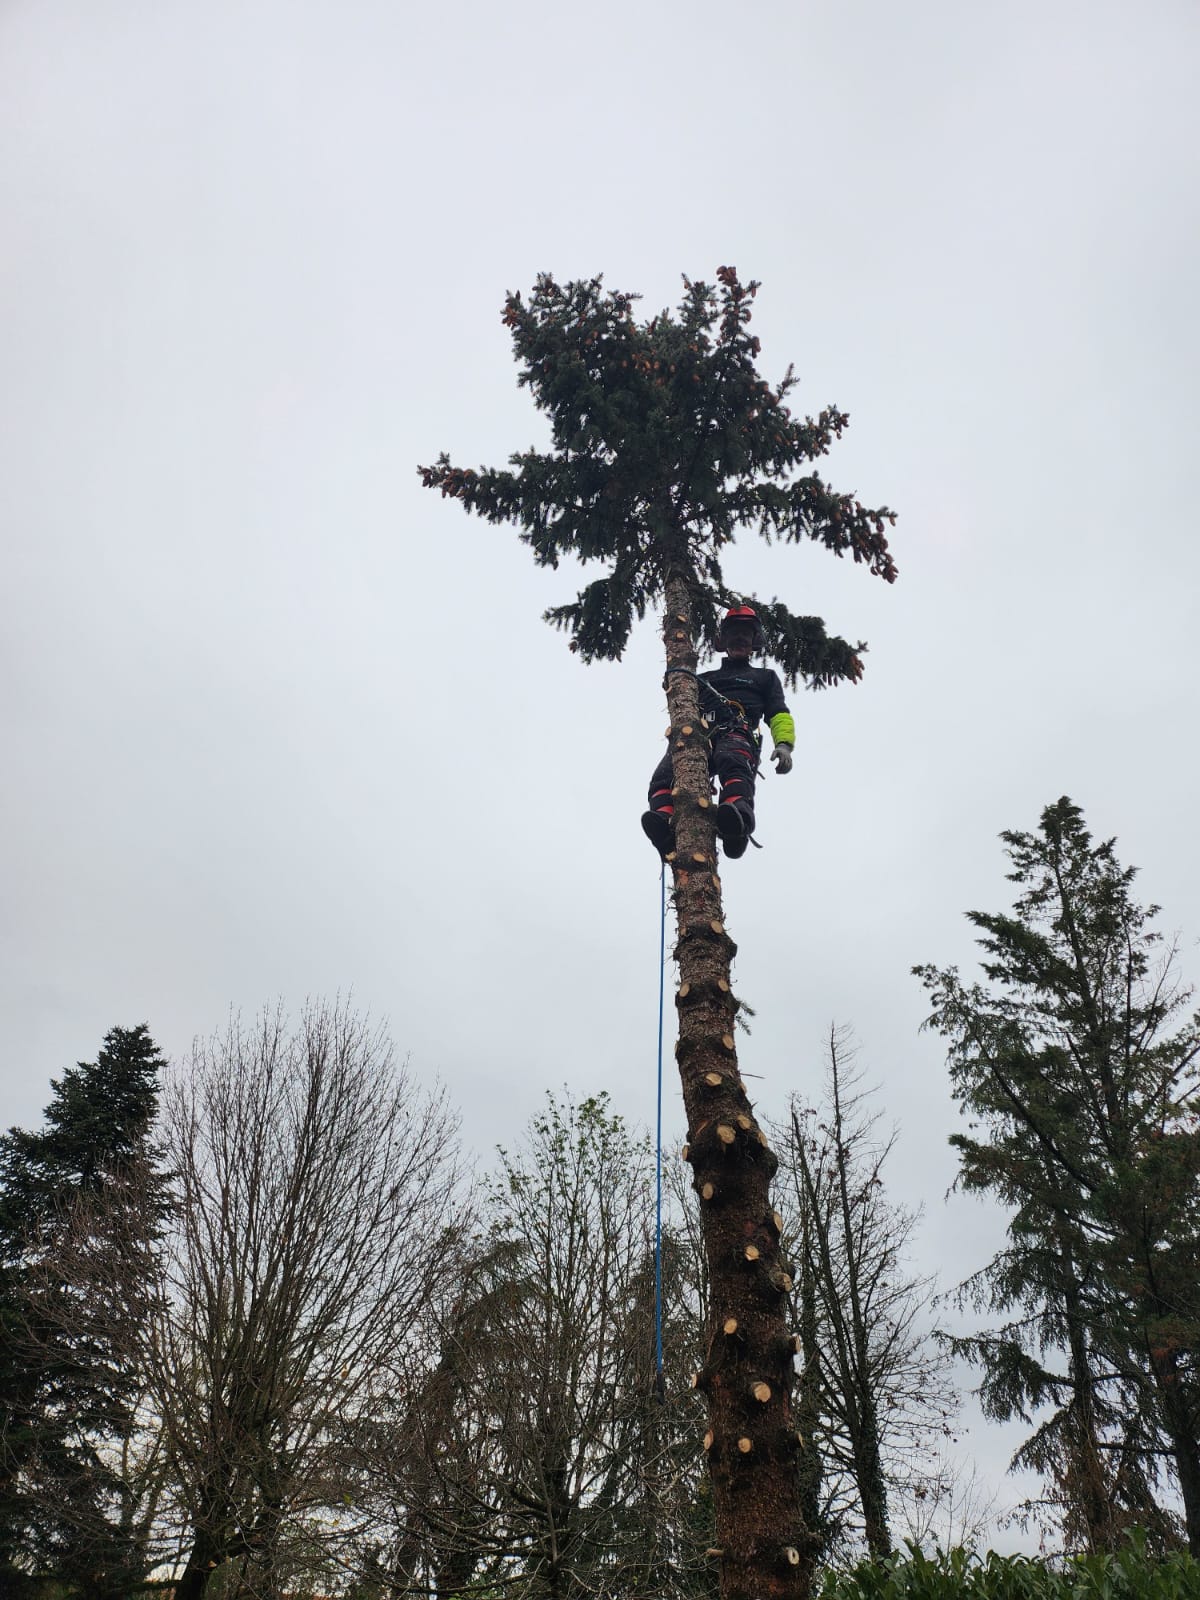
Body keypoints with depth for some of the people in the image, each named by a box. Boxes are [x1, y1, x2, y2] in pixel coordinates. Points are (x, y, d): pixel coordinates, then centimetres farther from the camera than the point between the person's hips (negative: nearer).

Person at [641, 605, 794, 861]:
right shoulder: (703, 679, 41)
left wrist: (784, 744, -1)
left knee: (732, 762, -42)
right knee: (665, 773, -34)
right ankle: (666, 826, -60)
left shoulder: (764, 677, 35)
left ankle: (735, 826, -68)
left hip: (736, 732, -2)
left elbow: (779, 715, 20)